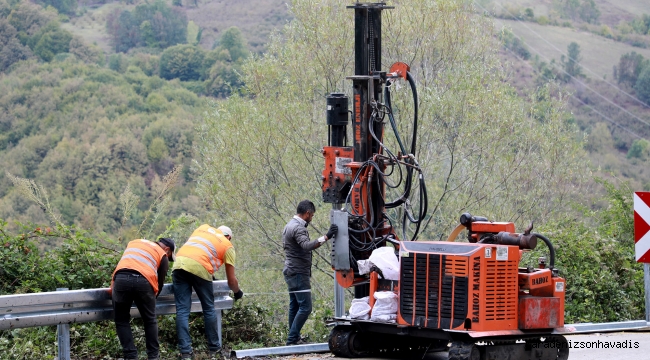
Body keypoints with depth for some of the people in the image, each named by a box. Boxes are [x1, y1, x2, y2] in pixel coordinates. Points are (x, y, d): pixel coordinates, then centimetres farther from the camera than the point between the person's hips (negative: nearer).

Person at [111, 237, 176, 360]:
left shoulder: (134, 243, 34)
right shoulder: (163, 256, 23)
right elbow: (159, 283, 22)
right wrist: (152, 298, 38)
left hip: (121, 278, 2)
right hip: (143, 281, -2)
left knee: (121, 321, 16)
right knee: (150, 320, 19)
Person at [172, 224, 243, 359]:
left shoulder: (204, 228, 31)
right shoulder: (228, 245, 21)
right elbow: (231, 280, 22)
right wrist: (237, 292, 43)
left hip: (179, 263, 4)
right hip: (199, 267, -3)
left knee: (182, 311, 3)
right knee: (209, 309, 14)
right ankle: (214, 348, 22)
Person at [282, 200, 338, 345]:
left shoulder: (290, 225, 16)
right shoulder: (298, 228, -18)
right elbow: (307, 245, -35)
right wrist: (326, 237, -40)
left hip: (291, 272, 11)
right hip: (298, 273, -11)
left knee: (294, 306, 13)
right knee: (305, 307, -11)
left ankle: (294, 339, 16)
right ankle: (292, 339, -14)